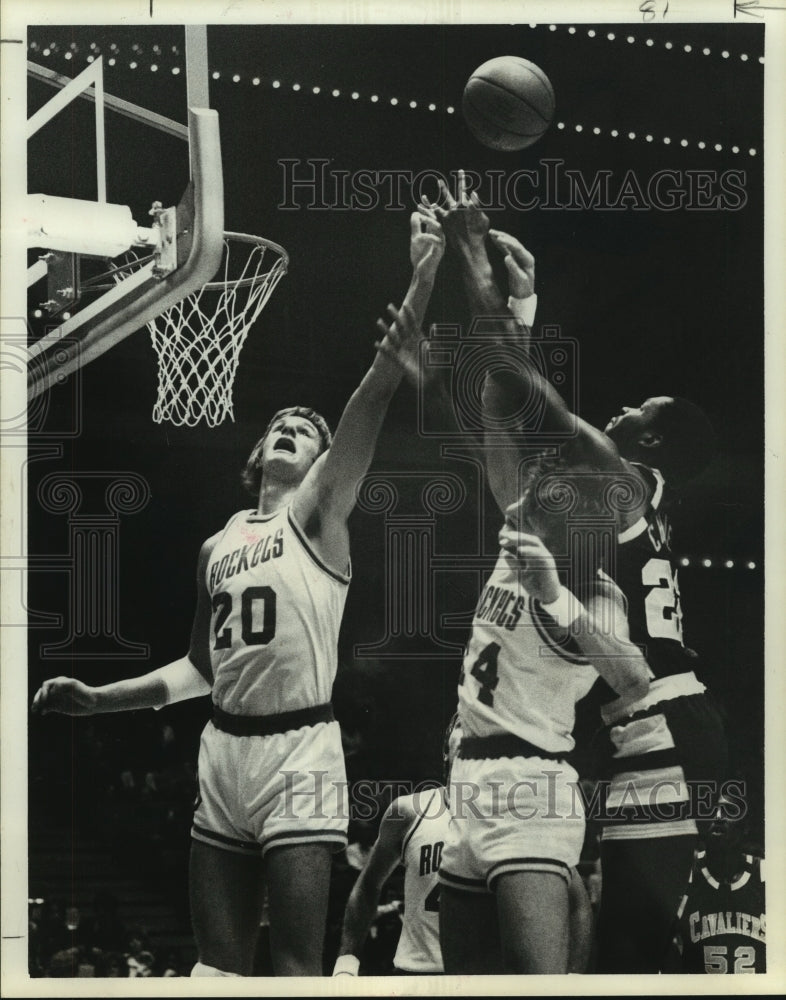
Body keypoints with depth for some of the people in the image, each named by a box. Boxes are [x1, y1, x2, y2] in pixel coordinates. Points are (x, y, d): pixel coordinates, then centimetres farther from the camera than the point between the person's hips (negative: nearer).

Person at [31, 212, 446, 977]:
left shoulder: (317, 513, 0)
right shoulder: (216, 547, 17)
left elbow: (372, 397, -15)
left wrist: (421, 283, -28)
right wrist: (97, 698, 19)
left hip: (297, 749, -6)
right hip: (223, 748, 6)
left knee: (296, 962, -6)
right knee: (217, 959, 9)